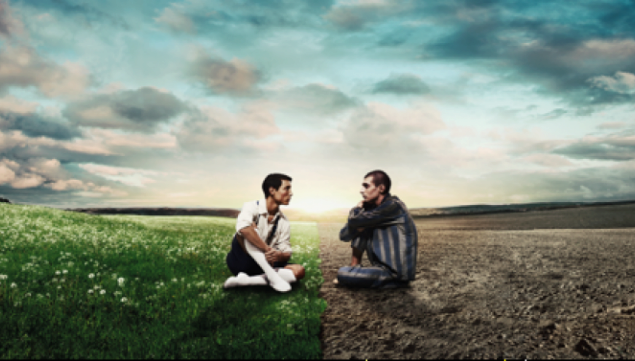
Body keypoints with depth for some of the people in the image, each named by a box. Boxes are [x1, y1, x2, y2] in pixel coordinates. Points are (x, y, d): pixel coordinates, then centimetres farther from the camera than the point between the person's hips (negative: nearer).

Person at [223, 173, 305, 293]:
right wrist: (268, 249, -32)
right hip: (240, 260, -5)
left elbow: (287, 252, 0)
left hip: (262, 265, 5)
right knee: (250, 226, -29)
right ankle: (273, 277, -34)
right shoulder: (252, 207, -12)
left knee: (299, 270, -17)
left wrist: (280, 255, -25)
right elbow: (243, 228, -34)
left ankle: (246, 280, -29)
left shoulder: (284, 222, 3)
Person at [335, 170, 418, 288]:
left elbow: (354, 220, -17)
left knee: (342, 273, -18)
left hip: (398, 274, -9)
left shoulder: (393, 206, -16)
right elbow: (344, 236, 9)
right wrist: (358, 227, -11)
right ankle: (354, 269, 13)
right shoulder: (372, 208, 9)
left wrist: (357, 208, 3)